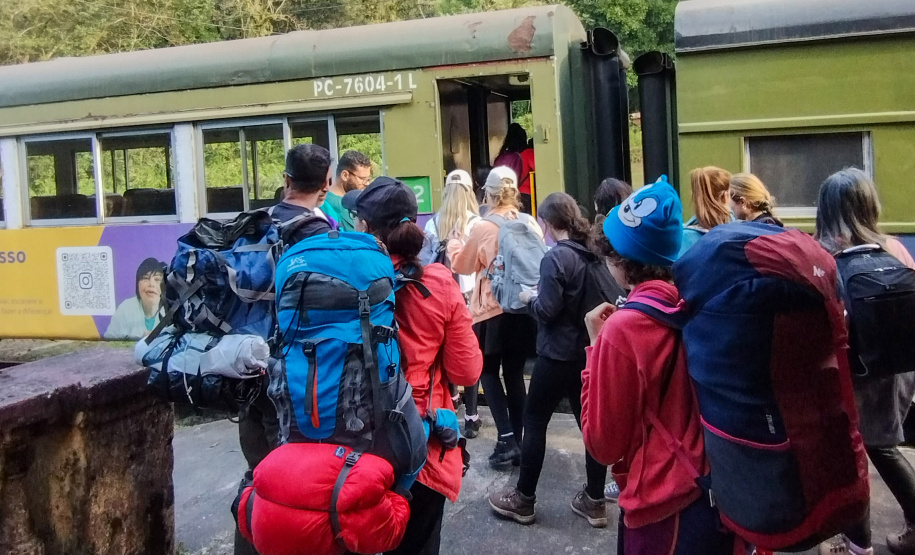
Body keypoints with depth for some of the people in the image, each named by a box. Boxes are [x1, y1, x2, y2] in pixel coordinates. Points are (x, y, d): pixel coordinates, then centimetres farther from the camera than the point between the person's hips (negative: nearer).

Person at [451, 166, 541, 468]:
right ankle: (516, 442, 16)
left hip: (493, 310, -4)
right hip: (524, 308, 4)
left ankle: (506, 439, -2)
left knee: (489, 371, 11)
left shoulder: (483, 228, -11)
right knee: (515, 374, 12)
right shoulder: (531, 224, -3)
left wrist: (453, 244, 23)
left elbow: (462, 264, 4)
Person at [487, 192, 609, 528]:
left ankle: (523, 500, 16)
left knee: (534, 421, 6)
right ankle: (594, 501, 22)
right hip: (587, 350, 7)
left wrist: (530, 298, -1)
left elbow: (547, 311, -20)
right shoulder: (592, 254, 4)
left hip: (558, 354, -7)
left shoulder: (556, 257, -18)